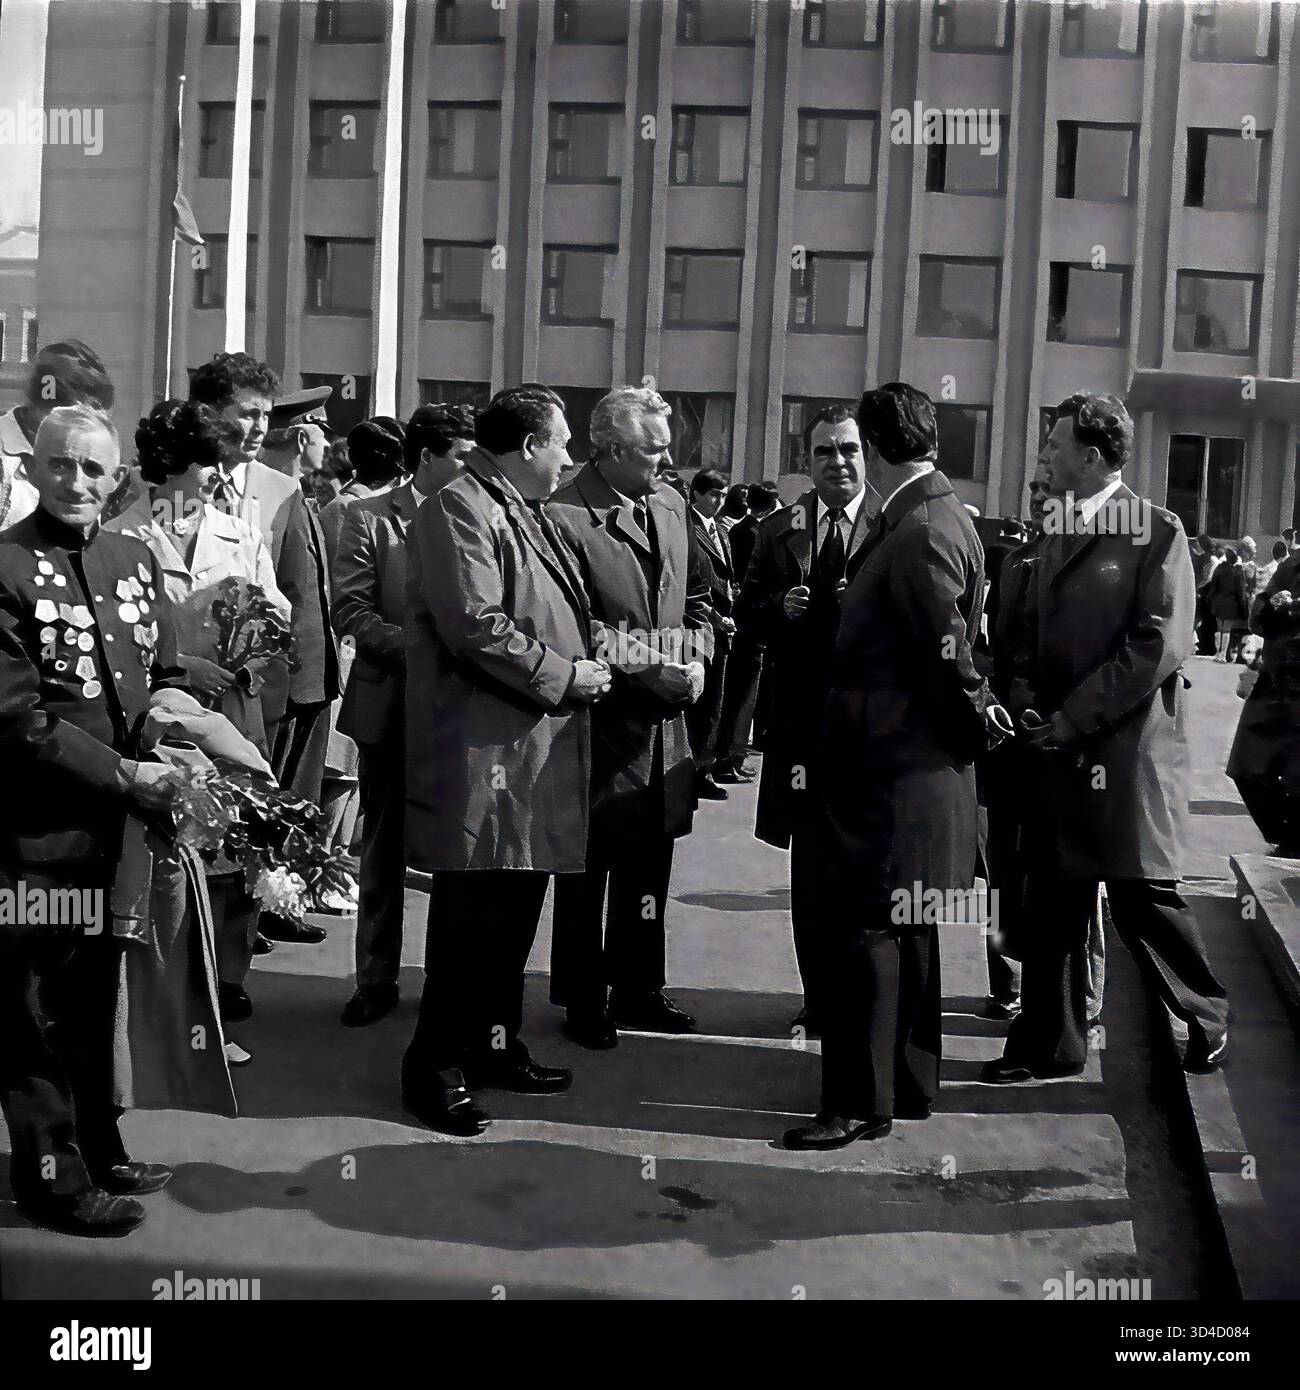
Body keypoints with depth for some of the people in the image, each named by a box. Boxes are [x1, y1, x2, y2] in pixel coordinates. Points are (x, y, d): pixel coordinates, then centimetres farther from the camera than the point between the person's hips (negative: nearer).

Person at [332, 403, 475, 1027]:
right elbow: (350, 610, -6)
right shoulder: (370, 519, 0)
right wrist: (413, 647, -18)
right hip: (392, 704, -1)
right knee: (383, 850, 8)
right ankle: (376, 980, 19)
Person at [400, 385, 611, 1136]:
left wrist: (587, 663, 11)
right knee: (472, 915, -3)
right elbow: (476, 627, -22)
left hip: (538, 752, 10)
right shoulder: (460, 510, -13)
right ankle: (435, 1068, 9)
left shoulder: (525, 512, 19)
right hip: (486, 754, -10)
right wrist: (562, 675, -15)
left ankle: (495, 1043, 30)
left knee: (516, 910, 17)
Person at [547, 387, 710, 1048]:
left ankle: (638, 989, 32)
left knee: (649, 865, 17)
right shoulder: (563, 517, -15)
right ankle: (583, 1000, 22)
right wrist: (644, 671, -18)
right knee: (586, 871, 7)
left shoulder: (670, 505, 8)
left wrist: (697, 659, 0)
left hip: (664, 721, 7)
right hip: (599, 720, -7)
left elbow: (696, 595, 17)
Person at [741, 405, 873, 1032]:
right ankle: (819, 997, 24)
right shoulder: (778, 530, 9)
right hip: (803, 716, 4)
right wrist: (780, 606, -9)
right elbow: (746, 610, 11)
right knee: (809, 867, 11)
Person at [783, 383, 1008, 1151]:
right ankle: (911, 1083, 30)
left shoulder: (921, 533, -20)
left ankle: (862, 1103, 5)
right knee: (904, 928, 18)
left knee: (865, 930, -3)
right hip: (900, 759, 10)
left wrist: (978, 720, -6)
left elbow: (948, 654, -19)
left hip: (892, 766, -10)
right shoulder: (941, 515, 11)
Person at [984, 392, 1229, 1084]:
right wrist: (1034, 709, 5)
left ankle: (1208, 1017, 24)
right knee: (1053, 900, 10)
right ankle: (1048, 1043, 21)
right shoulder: (1059, 534, 14)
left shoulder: (1156, 530, -9)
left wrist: (1074, 716, -16)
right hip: (1063, 747, 7)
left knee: (1142, 896, 1)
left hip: (1128, 748, -7)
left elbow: (1159, 645, -16)